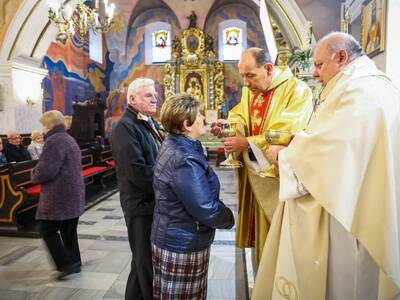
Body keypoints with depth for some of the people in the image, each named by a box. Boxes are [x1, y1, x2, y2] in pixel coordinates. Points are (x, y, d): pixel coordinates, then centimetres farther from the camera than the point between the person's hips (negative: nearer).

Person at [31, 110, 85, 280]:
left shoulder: (54, 141, -15)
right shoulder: (69, 139, 16)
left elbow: (45, 171, -22)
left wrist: (34, 175, 0)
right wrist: (39, 173, 12)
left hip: (59, 196, -9)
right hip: (73, 194, 9)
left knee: (47, 230, 3)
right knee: (69, 230, 16)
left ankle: (67, 264, 3)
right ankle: (74, 263, 25)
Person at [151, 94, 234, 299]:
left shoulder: (172, 145, 4)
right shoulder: (184, 160, -29)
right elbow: (206, 210, -27)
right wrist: (229, 218, -9)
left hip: (172, 239, 9)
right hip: (183, 246, -9)